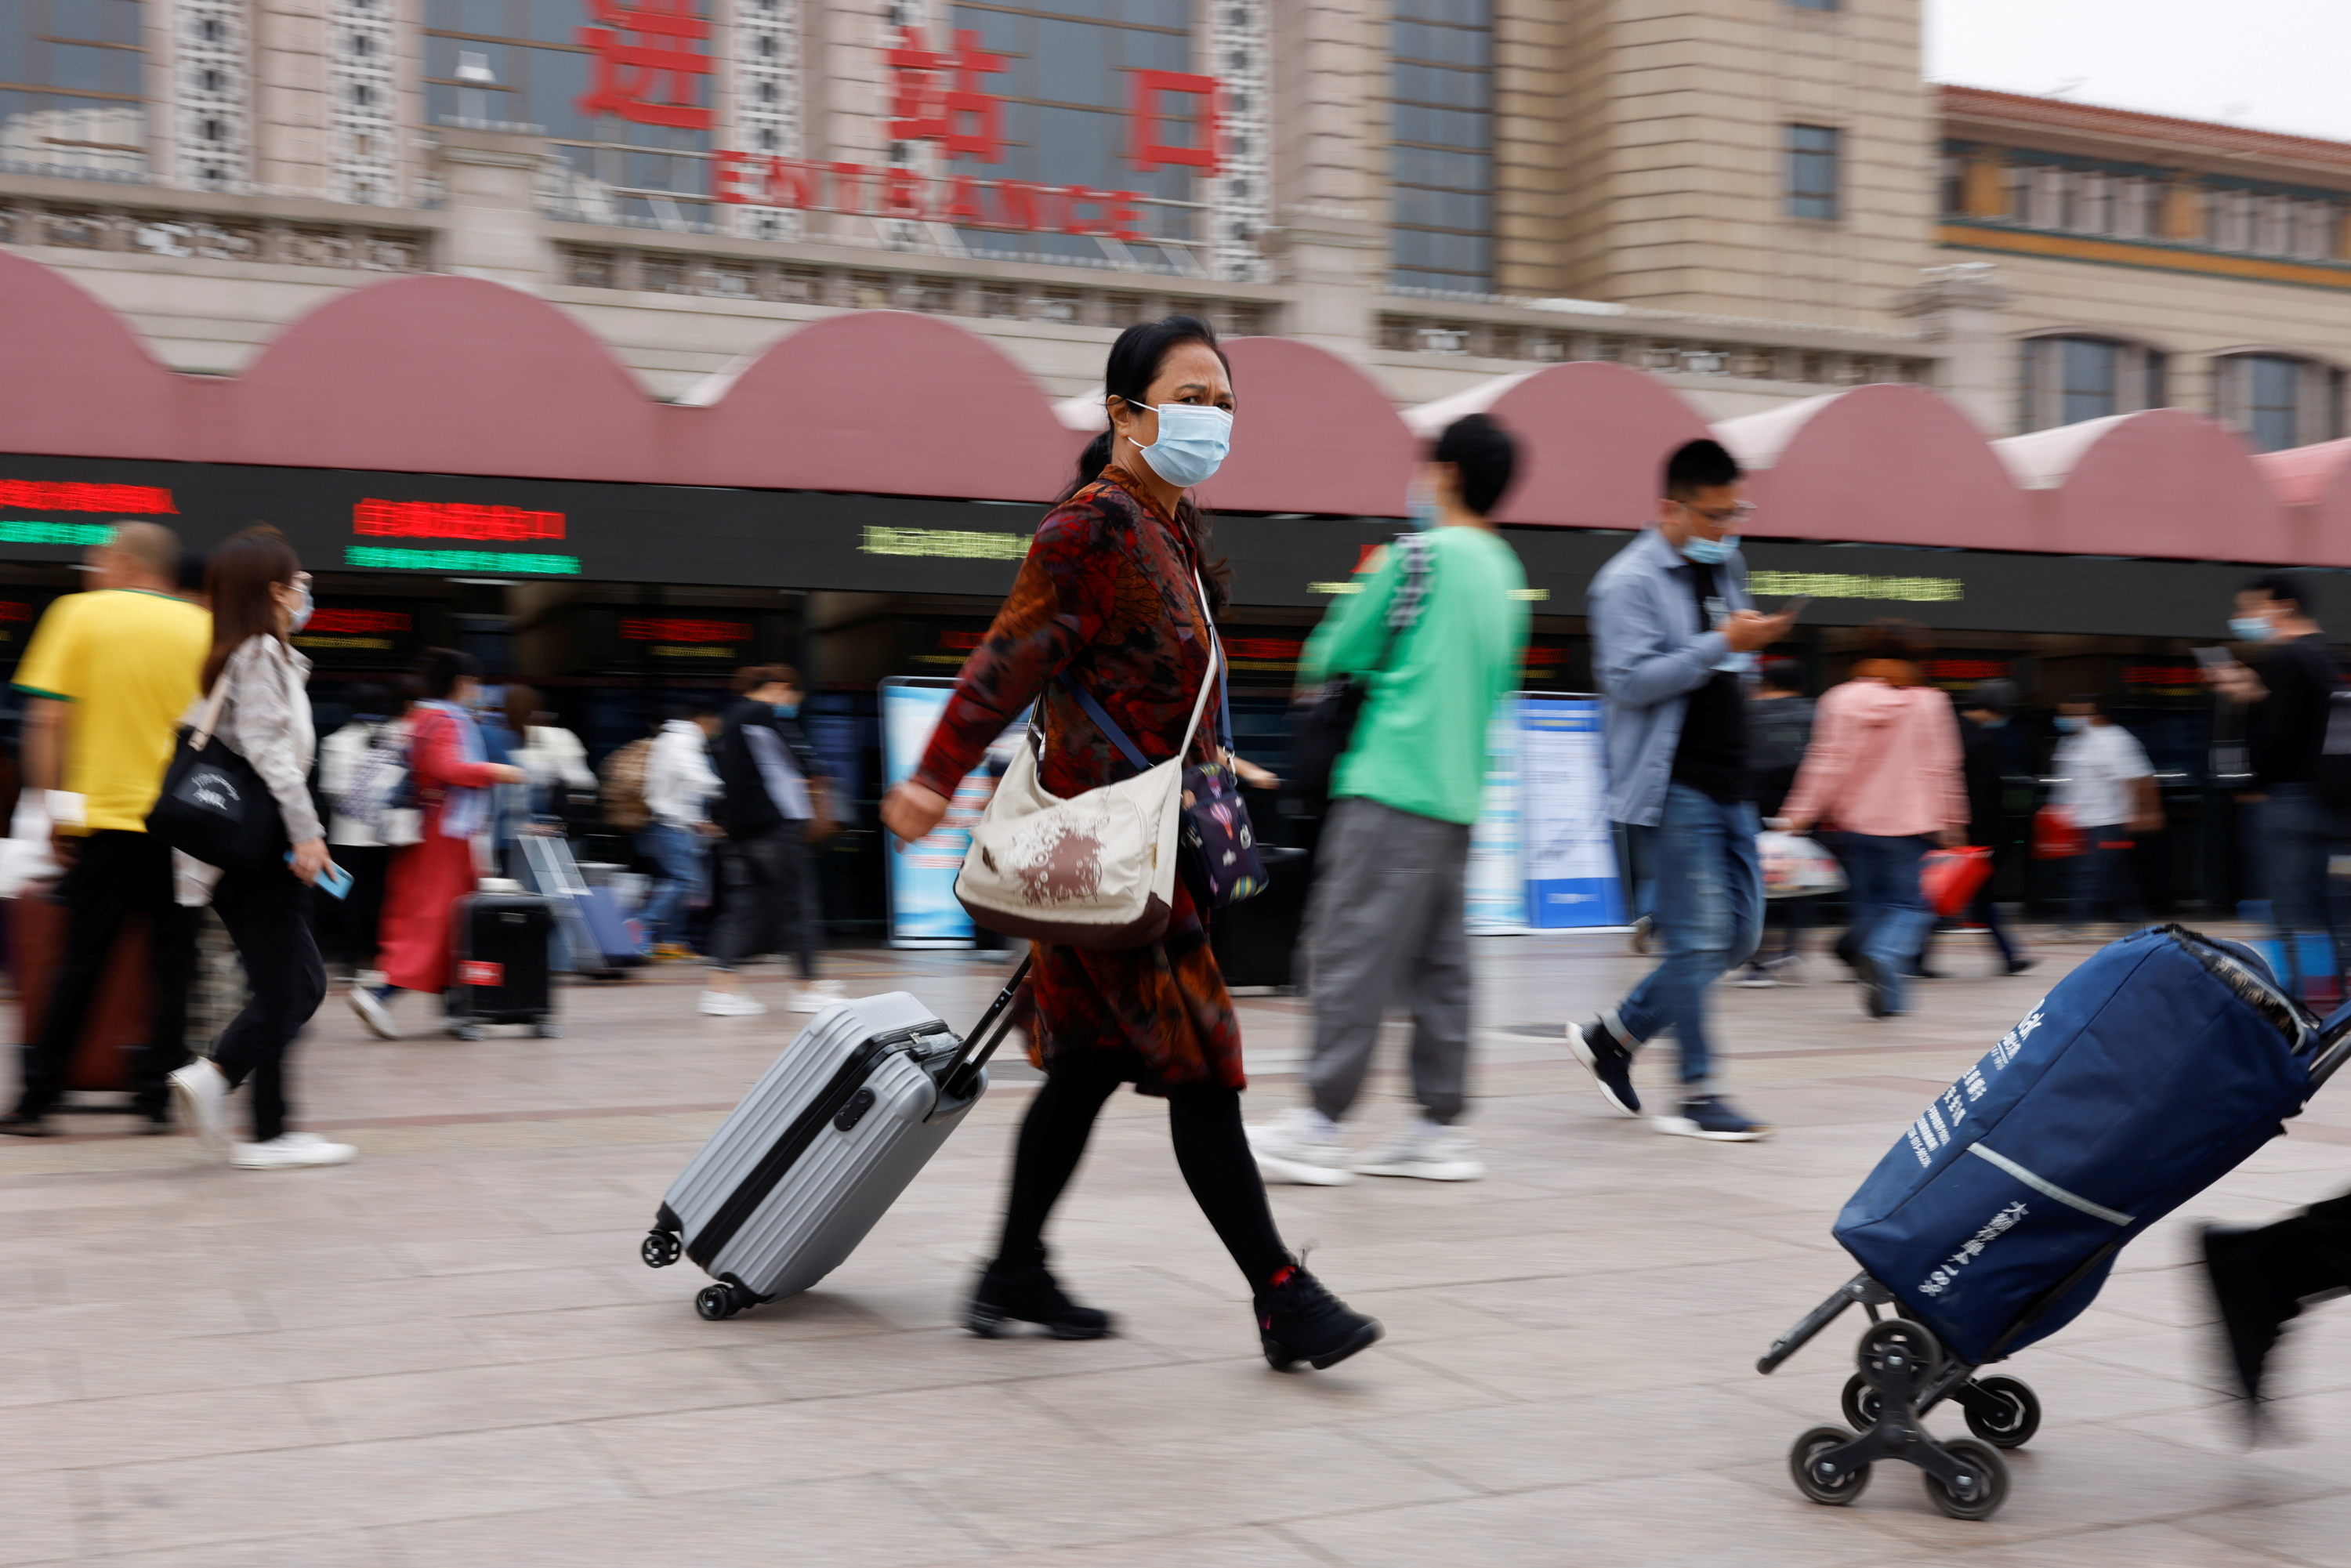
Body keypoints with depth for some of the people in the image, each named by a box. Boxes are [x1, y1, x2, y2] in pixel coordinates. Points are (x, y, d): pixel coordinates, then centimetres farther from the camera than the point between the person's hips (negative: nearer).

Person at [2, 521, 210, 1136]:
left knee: (81, 960, 5)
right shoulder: (203, 627, 4)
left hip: (105, 814, 0)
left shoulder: (80, 613, 1)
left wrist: (55, 806, 1)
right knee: (172, 959, 6)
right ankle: (157, 1094, 5)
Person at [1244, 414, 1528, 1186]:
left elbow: (1334, 656, -5)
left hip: (1391, 783, -8)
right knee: (1438, 962, 10)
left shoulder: (1420, 555, -9)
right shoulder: (1506, 572, 14)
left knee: (1352, 952, -6)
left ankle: (1318, 1126, -5)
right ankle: (1438, 1128, 12)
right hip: (1458, 796, 8)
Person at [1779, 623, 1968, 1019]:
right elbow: (1943, 769, 2)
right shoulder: (1930, 703, -1)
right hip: (1912, 824, -2)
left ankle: (1887, 996, 14)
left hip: (1856, 823, 2)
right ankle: (1887, 956, -28)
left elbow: (1826, 764, -5)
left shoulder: (1842, 699, -1)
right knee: (1910, 904, 2)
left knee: (1869, 905, 13)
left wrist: (1799, 816, -1)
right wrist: (1951, 824, 11)